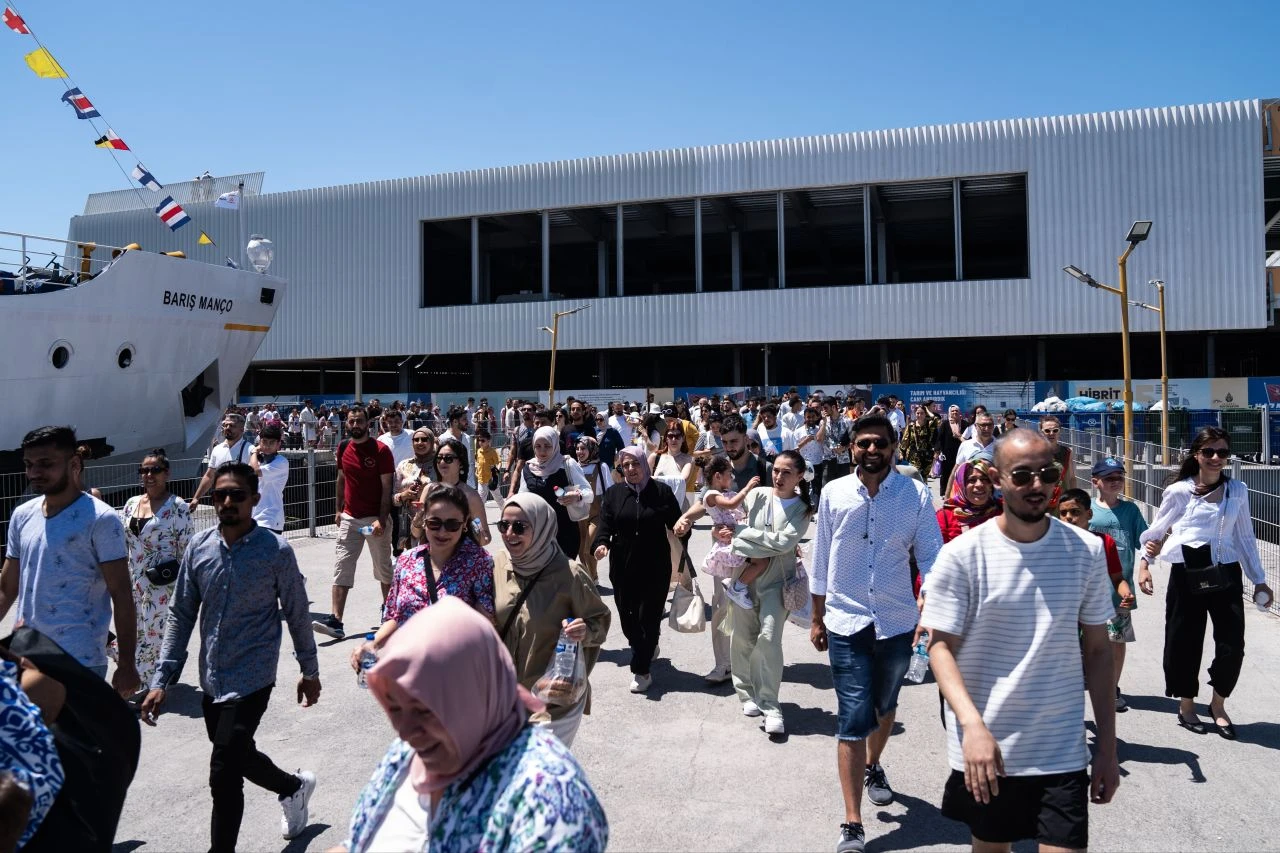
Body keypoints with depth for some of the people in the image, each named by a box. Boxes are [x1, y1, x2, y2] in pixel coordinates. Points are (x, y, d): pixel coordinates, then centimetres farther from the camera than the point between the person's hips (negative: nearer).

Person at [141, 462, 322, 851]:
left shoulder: (276, 550, -13)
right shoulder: (198, 547, -2)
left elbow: (296, 615, -3)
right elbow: (181, 615, 4)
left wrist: (310, 672, 5)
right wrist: (162, 680, 1)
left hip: (251, 680, -5)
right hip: (211, 680, 6)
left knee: (224, 775, -8)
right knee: (239, 756, 22)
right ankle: (295, 786, 49)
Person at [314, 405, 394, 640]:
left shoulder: (381, 450, -11)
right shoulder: (343, 448, 6)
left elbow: (387, 487, -12)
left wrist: (382, 520, -18)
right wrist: (339, 510, 14)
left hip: (375, 519, -4)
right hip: (349, 518, 4)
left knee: (384, 568, 10)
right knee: (341, 569, -4)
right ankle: (335, 620, -6)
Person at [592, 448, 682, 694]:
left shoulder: (661, 491, 1)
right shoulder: (614, 493, 5)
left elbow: (676, 524, 5)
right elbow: (605, 523, 0)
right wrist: (602, 543, -18)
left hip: (655, 567, -2)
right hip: (623, 566, 2)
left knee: (648, 617, -3)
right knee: (627, 616, 8)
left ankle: (641, 670, 9)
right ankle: (647, 650, 37)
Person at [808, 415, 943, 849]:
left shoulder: (916, 495, -7)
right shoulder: (834, 494, -4)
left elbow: (931, 559, -6)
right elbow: (820, 562, 4)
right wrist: (816, 619, 8)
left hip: (897, 622, 1)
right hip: (846, 623, -1)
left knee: (885, 706, 23)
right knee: (853, 720, -3)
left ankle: (873, 766, 51)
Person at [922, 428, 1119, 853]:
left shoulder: (1086, 551, -2)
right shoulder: (962, 555, -10)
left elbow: (1097, 650, 4)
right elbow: (940, 646, -9)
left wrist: (1107, 746, 4)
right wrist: (973, 725, -22)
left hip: (1062, 751, 1)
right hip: (984, 749, -1)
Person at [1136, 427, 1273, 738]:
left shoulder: (1237, 490, 4)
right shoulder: (1179, 491, -5)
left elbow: (1245, 537, 11)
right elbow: (1157, 531, 6)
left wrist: (1259, 579, 12)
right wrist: (1144, 563, 3)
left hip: (1226, 574, 3)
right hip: (1186, 574, -2)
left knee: (1232, 644, 2)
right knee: (1185, 642, 7)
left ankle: (1218, 705, 25)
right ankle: (1186, 705, 26)